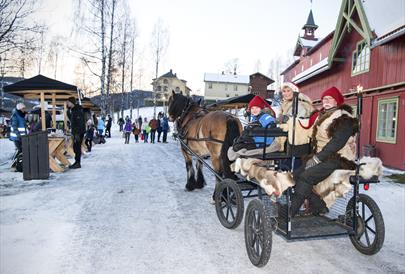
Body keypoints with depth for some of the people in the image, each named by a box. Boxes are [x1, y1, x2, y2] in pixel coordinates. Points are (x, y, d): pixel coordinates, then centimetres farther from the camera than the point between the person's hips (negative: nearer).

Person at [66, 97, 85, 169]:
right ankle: (77, 162, 20)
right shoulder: (72, 110, 15)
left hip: (79, 132, -10)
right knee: (75, 147, 13)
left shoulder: (78, 110, -15)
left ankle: (78, 163, -2)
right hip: (75, 132, 10)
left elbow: (80, 122, -21)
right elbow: (71, 120, 29)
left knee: (77, 147, -7)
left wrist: (77, 133, -24)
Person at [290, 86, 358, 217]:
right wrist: (314, 156, 1)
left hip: (338, 159, -8)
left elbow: (338, 142, -19)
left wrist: (317, 158, -21)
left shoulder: (344, 118, -8)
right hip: (322, 157, 8)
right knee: (296, 175, -10)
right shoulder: (321, 116, 18)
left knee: (306, 177, -25)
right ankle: (319, 206, -6)